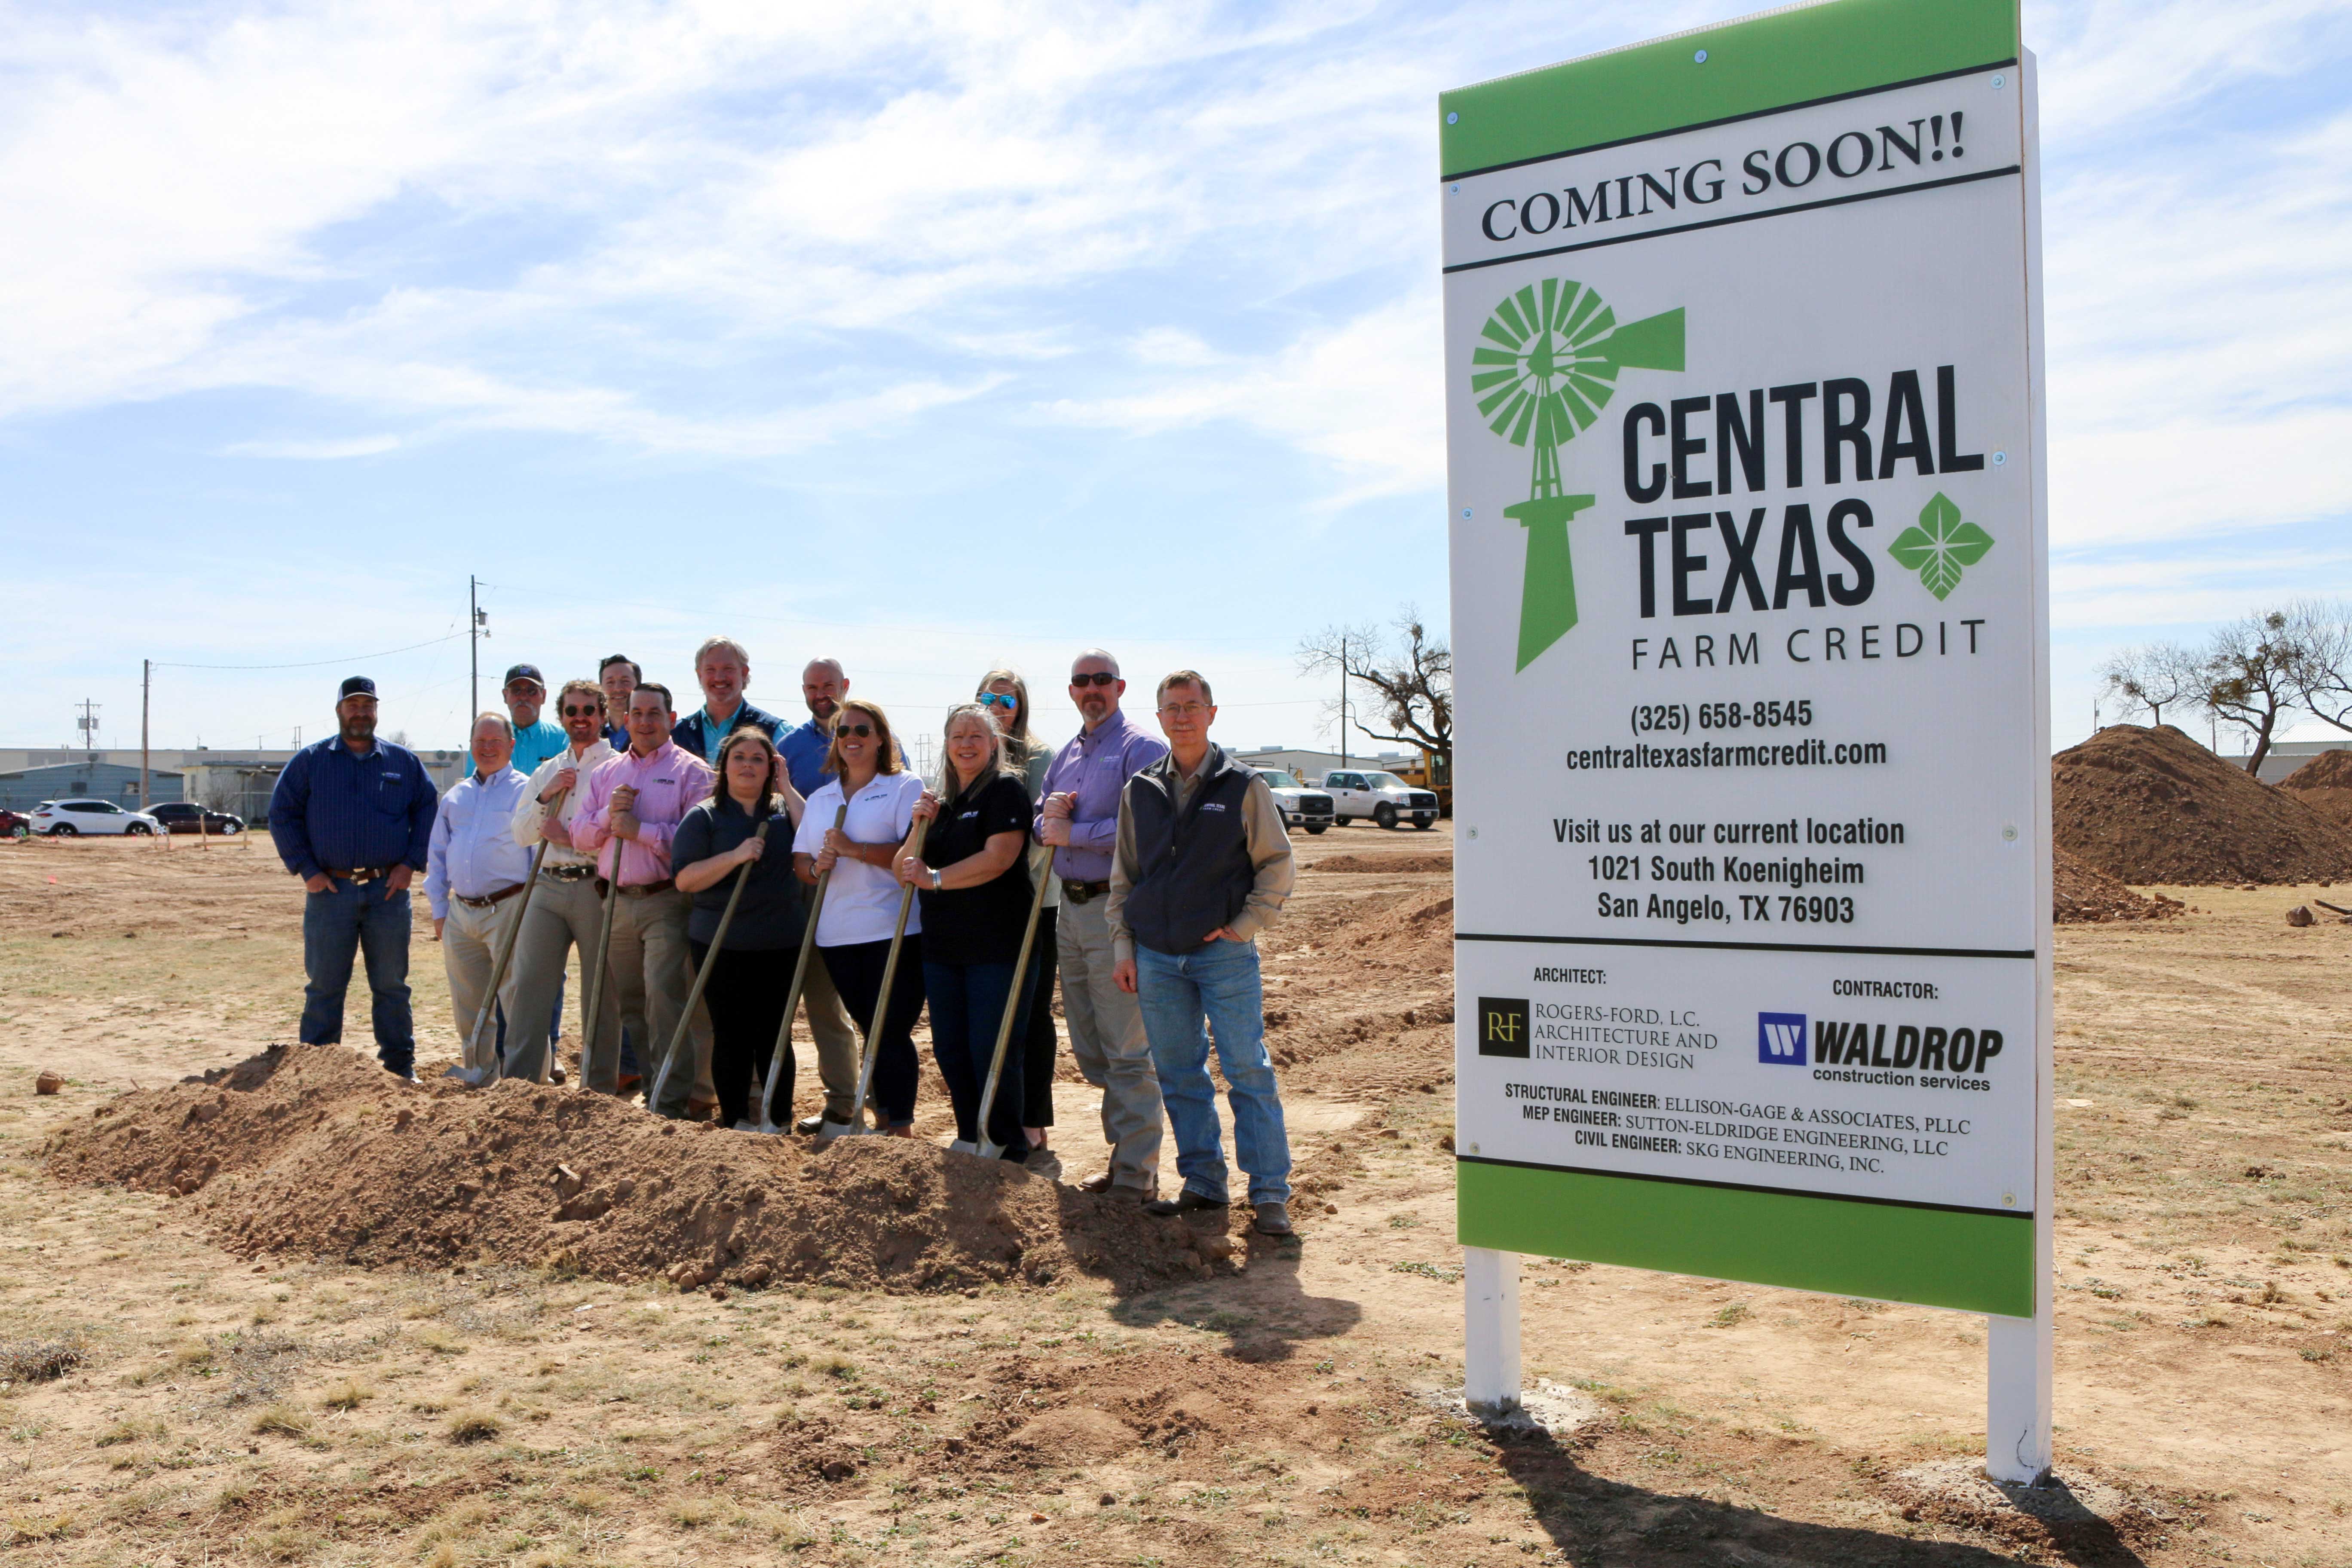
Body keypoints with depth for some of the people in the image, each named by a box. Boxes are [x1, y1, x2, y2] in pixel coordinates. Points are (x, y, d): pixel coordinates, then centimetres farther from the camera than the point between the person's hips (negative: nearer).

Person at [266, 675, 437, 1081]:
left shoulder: (403, 762, 9)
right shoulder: (310, 761, 6)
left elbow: (428, 811, 11)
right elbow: (282, 815, 6)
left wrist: (410, 864, 0)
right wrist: (306, 869, -3)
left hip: (388, 890, 1)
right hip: (330, 891, -1)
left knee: (392, 984, 7)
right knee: (324, 985, 4)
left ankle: (400, 1066, 15)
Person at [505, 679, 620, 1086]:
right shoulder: (547, 772, 19)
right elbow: (521, 833, 13)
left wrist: (573, 838, -14)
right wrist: (546, 796, -2)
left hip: (596, 887, -5)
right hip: (548, 887, 5)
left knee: (601, 994, 1)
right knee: (530, 985, 3)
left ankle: (599, 1090, 8)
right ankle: (519, 1081, 10)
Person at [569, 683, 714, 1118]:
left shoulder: (690, 771, -1)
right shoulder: (606, 773, 17)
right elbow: (580, 837, 11)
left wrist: (640, 829, -17)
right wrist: (609, 814, -7)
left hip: (665, 900, -6)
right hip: (618, 901, 6)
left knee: (664, 997, -13)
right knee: (628, 1001, 10)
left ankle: (668, 1104, -11)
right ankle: (642, 1089, 21)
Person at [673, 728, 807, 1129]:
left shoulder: (784, 808, 12)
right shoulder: (703, 817, 2)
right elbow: (684, 879, -8)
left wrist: (788, 789, -5)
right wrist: (736, 856, -19)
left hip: (780, 945, 2)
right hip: (722, 945, -2)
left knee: (775, 1034, 5)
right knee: (732, 1036, 2)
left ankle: (779, 1120, 15)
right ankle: (735, 1122, 13)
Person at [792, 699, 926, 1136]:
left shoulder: (905, 788, -1)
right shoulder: (820, 800, 18)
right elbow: (799, 860, 17)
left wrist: (853, 849, -17)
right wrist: (816, 867, -5)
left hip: (893, 932, -5)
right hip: (836, 934, 5)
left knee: (891, 1033, -6)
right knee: (871, 1031, 12)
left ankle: (900, 1127, 2)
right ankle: (883, 1112, 23)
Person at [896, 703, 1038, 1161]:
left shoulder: (1006, 789, -4)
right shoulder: (945, 801, 18)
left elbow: (998, 859, -17)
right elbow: (911, 870, 16)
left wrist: (935, 879, -13)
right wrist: (922, 826, -1)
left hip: (996, 944, -7)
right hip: (943, 946, 8)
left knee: (991, 1052, -4)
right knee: (950, 1051, 12)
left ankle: (1007, 1149, 8)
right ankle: (970, 1141, 25)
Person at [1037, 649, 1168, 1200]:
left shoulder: (1141, 749, -7)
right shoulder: (1064, 756, 19)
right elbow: (1044, 825, 19)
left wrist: (1072, 831, -13)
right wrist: (1047, 814, -4)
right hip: (1070, 908, 8)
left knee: (1127, 1050, -5)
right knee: (1090, 1049, 14)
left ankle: (1137, 1175, 3)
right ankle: (1124, 1152, 26)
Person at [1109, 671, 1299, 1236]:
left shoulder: (1243, 786, 1)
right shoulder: (1140, 791, 10)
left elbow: (1278, 864, 2)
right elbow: (1122, 877, 15)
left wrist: (1244, 926, -7)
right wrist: (1123, 946, 7)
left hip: (1225, 953, -4)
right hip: (1156, 957, 4)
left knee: (1248, 1072, -3)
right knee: (1178, 1076, 9)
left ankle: (1270, 1193, 3)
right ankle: (1202, 1183, 21)